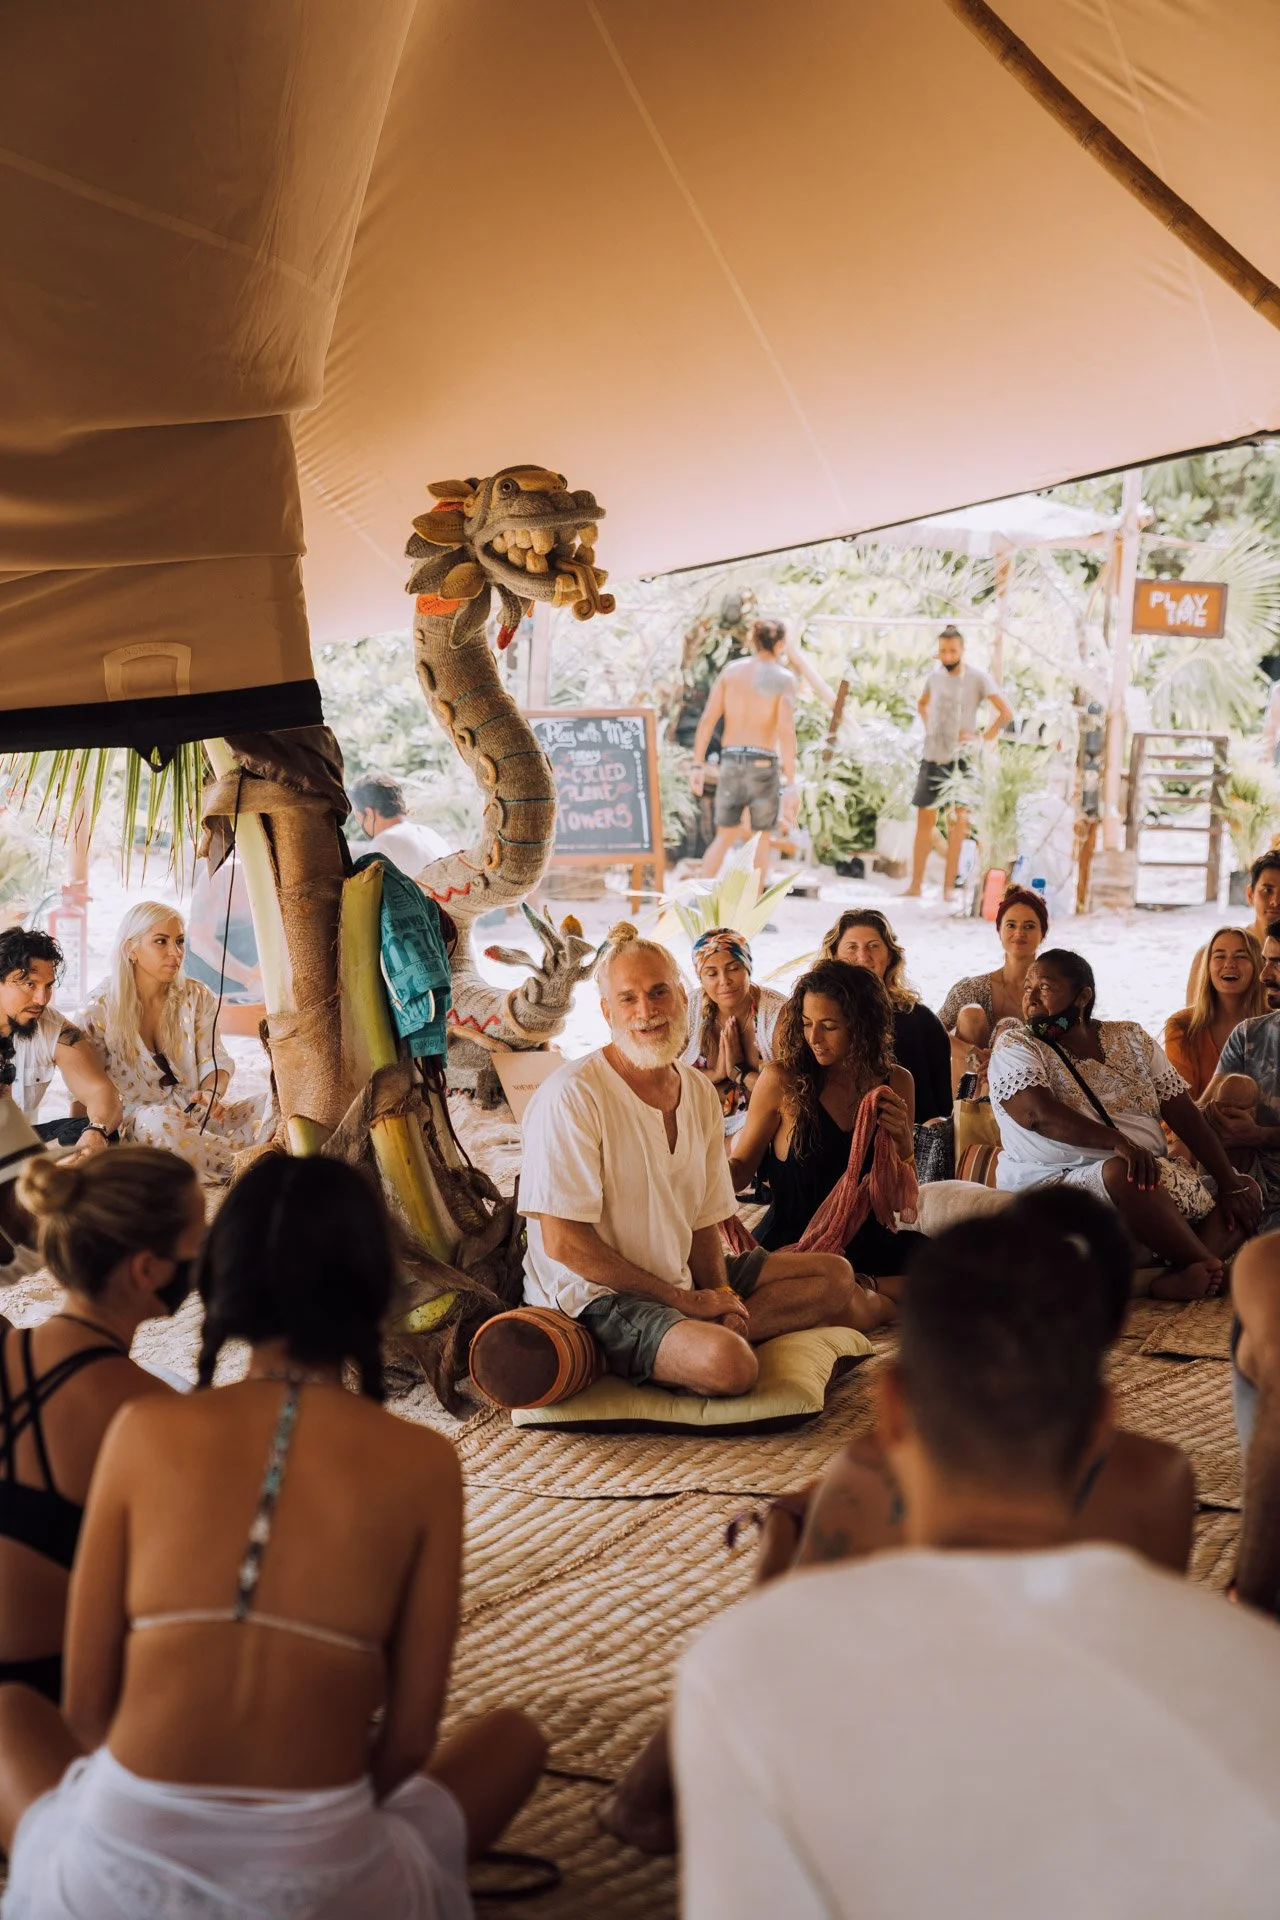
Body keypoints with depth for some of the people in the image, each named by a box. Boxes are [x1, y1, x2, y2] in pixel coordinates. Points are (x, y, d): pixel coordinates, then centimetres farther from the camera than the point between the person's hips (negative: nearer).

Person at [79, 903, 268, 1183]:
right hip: (133, 1124, -3)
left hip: (195, 1113, 3)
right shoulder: (102, 1011, -3)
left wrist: (213, 1092, -23)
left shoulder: (197, 998, 7)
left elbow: (214, 1061, 3)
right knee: (157, 1122, -40)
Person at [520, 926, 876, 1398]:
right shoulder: (572, 1096, -18)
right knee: (730, 1363, -34)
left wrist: (722, 1301, -10)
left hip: (682, 1280, 9)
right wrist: (683, 1301, -17)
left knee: (835, 1275, 6)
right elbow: (563, 1243, -20)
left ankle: (717, 1327, -7)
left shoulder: (700, 1092, 7)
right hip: (594, 1297, -9)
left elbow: (704, 1222, 11)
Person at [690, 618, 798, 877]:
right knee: (761, 840, 16)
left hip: (731, 763, 3)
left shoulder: (731, 669, 5)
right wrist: (790, 785, -19)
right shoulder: (785, 678, -7)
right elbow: (786, 732, -17)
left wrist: (698, 765, 4)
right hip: (763, 766, -3)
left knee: (725, 838, 17)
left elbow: (707, 719, -1)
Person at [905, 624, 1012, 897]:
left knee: (959, 819, -4)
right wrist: (928, 729, 13)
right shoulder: (934, 677, 7)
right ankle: (916, 885, 11)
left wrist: (983, 738, -14)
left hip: (961, 758, -4)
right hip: (932, 758, 4)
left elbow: (1006, 712, -9)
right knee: (925, 820, 6)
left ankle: (948, 887, -2)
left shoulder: (978, 678, -7)